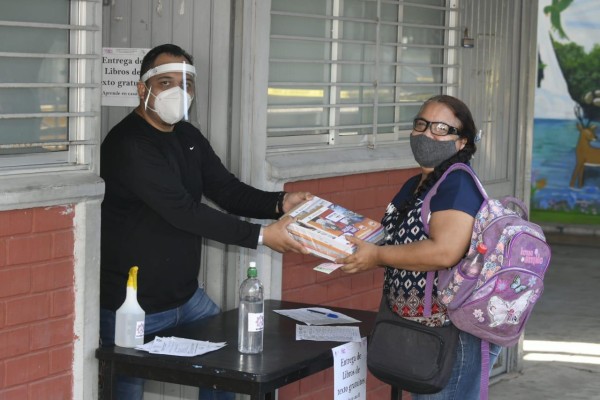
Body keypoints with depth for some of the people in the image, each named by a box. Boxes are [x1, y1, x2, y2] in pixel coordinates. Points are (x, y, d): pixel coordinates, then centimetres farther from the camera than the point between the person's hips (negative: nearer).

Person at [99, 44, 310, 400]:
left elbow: (228, 191, 6)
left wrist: (279, 203, -15)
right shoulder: (128, 144, -22)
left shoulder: (188, 137, 8)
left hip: (186, 295, 8)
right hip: (134, 307, -8)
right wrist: (260, 236, -30)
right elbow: (182, 211, -29)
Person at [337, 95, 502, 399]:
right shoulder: (414, 186, 14)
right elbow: (402, 240, 25)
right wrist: (361, 244, 5)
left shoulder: (458, 184, -16)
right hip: (421, 330, 10)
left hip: (455, 335, -10)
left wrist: (377, 255, -19)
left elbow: (444, 252, -28)